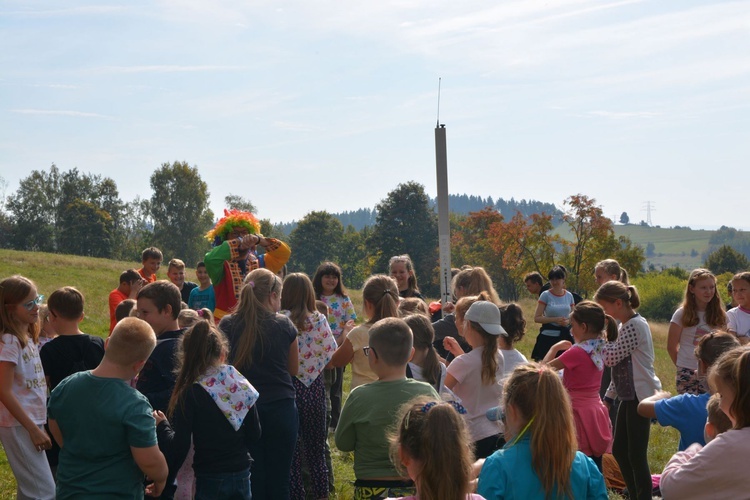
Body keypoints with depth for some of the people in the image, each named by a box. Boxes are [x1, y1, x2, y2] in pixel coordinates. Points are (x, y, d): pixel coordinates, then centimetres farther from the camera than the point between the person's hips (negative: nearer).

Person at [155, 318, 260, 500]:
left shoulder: (191, 393, -15)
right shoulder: (241, 384, 0)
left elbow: (180, 448, -15)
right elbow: (254, 434, 5)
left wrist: (162, 425, 1)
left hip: (210, 479, -5)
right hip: (242, 476, 5)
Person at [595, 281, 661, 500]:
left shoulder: (635, 325, -15)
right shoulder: (626, 325, 15)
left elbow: (611, 358, -19)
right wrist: (609, 396, 19)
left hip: (640, 397, -10)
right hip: (629, 396, 10)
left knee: (636, 455, -6)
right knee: (619, 451, 14)